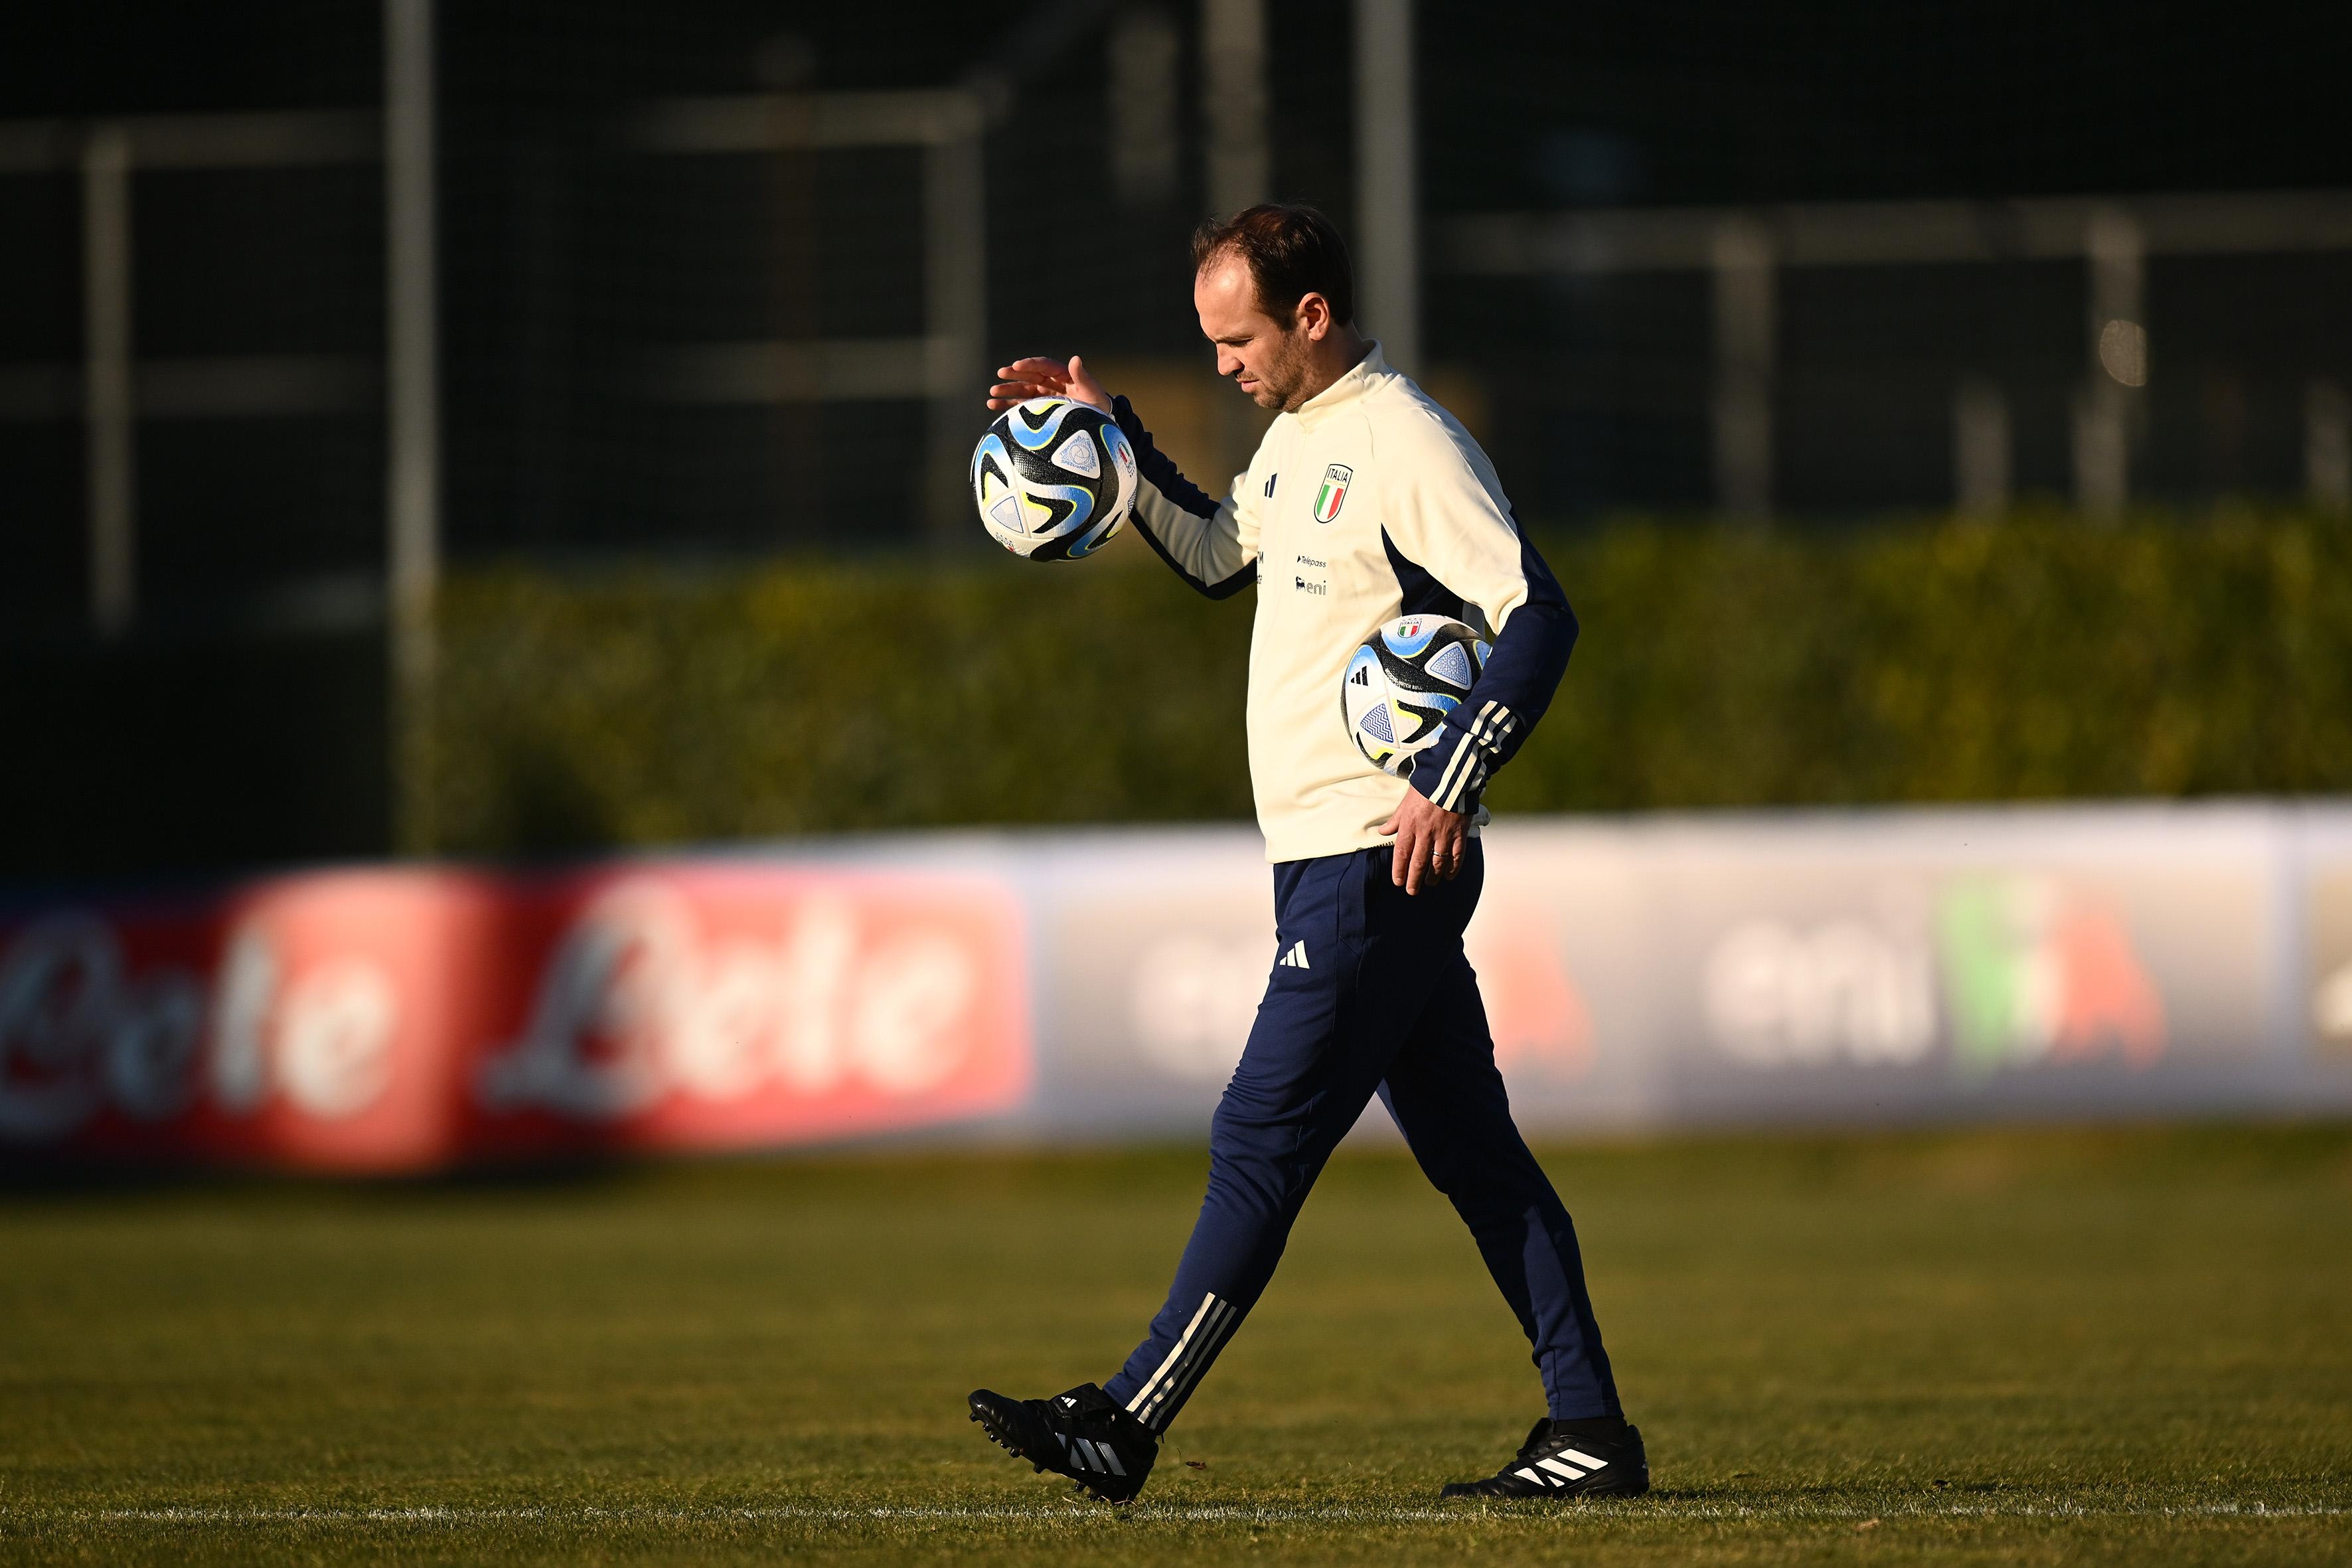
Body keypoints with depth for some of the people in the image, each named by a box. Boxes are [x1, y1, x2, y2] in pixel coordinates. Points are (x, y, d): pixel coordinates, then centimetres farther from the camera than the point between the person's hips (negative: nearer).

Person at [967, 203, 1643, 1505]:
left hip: (1380, 865, -10)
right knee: (1470, 1153, 9)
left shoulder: (1404, 446, -16)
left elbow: (1536, 617, -22)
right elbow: (1217, 557, 31)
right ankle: (1588, 1433, 10)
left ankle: (1127, 1425, -5)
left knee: (1261, 1141, -7)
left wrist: (1452, 783, -26)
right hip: (1330, 861, 10)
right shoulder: (1298, 436, 14)